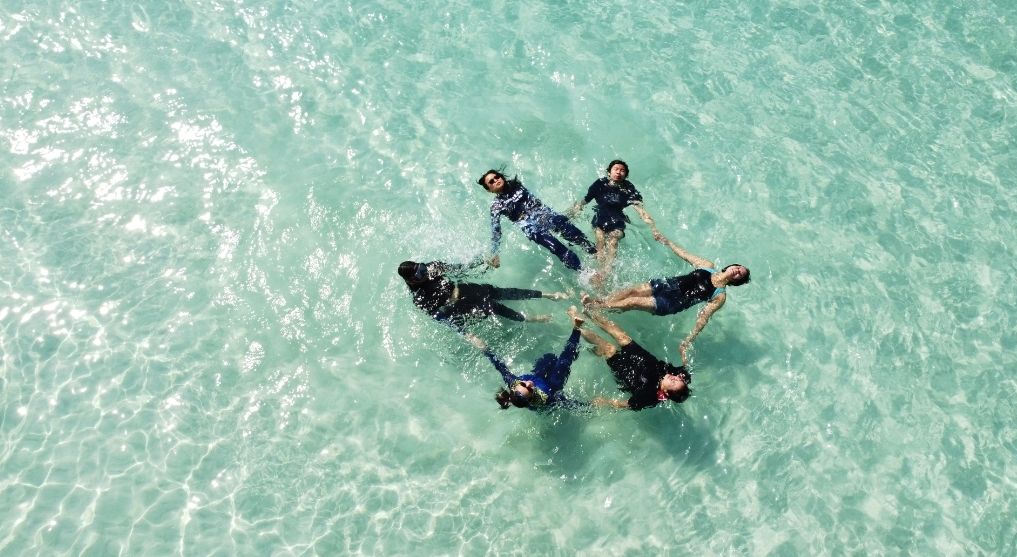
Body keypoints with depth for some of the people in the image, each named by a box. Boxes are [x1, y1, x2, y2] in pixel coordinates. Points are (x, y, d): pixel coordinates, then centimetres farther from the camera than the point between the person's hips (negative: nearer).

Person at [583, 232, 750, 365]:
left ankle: (593, 307, -9)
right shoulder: (708, 266, 8)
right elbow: (684, 254, 17)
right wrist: (666, 241, 17)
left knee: (632, 302, -17)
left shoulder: (720, 296, -5)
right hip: (667, 284, 5)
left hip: (670, 304, -5)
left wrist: (686, 342, -20)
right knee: (632, 290, -15)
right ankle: (598, 300, -10)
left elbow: (703, 318, -11)